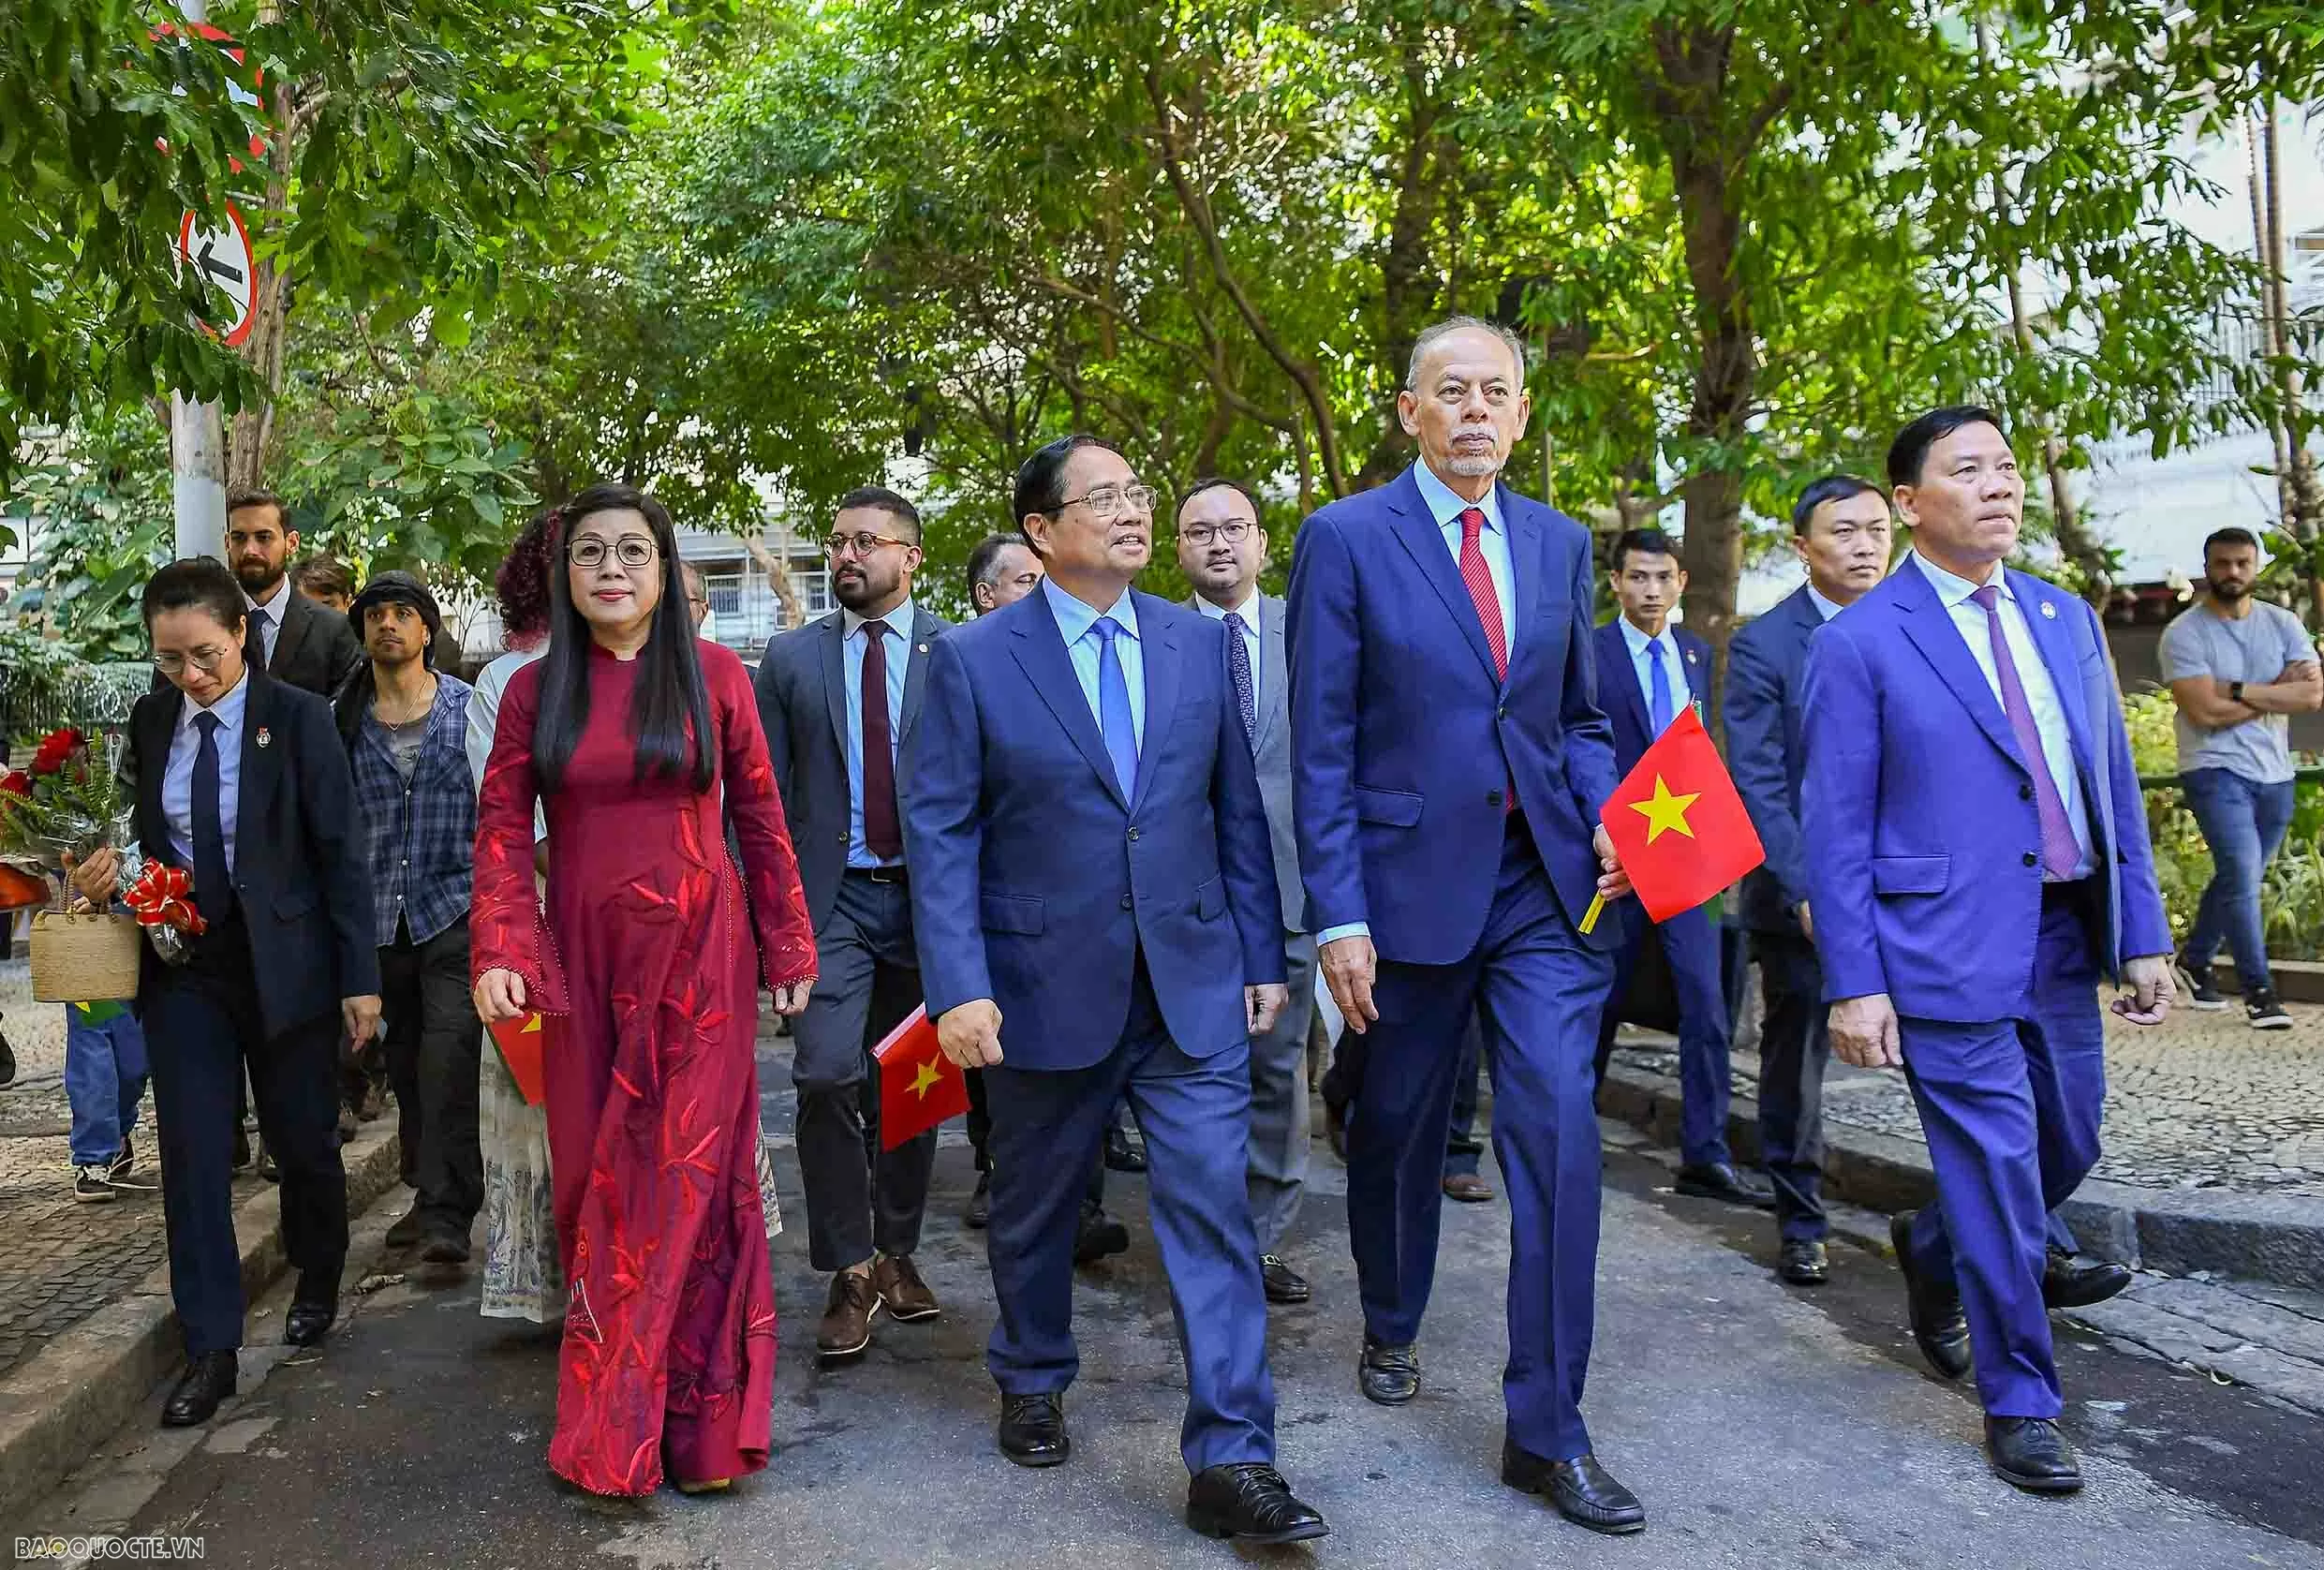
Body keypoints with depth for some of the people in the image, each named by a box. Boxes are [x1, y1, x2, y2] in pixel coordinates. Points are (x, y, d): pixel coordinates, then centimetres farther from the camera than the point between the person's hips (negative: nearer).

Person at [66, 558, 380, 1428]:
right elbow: (147, 835, 13)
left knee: (302, 1142, 10)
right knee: (192, 1154, 1)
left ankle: (318, 1283, 38)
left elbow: (341, 852, -9)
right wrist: (109, 868, -10)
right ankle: (211, 1349, 10)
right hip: (186, 969, 3)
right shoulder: (149, 722, 3)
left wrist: (359, 977, -10)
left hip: (285, 965, -3)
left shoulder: (298, 717, -10)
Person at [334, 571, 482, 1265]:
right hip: (380, 914, 3)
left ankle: (448, 1214, -12)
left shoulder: (469, 707, 3)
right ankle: (428, 1195, 25)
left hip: (455, 904, -3)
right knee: (406, 1060, 11)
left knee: (450, 1052, -14)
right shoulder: (342, 719, 8)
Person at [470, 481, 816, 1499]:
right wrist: (498, 954, -11)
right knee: (592, 1178, 7)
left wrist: (788, 952, 3)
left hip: (700, 956, -2)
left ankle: (699, 1421, 12)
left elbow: (761, 820, 3)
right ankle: (610, 1421, 21)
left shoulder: (714, 673, 1)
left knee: (690, 1175, 0)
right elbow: (503, 829, 3)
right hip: (585, 963, 2)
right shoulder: (535, 690, 6)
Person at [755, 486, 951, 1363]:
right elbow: (765, 792, 7)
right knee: (828, 1075, -12)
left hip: (927, 897, 0)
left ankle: (895, 1252, 29)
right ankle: (850, 1271, 4)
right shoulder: (791, 659, 6)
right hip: (830, 898, 0)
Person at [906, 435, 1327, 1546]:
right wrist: (958, 988, -14)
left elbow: (1236, 809, 7)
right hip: (1046, 984, -1)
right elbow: (938, 832, -7)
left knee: (1214, 1209, -3)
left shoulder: (1196, 642, 4)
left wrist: (1261, 955, 6)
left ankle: (1231, 1462, 6)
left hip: (1193, 982, 2)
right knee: (1035, 1208, 16)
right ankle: (1031, 1385, 41)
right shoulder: (973, 659, -5)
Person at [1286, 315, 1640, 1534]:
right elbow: (1321, 745, -8)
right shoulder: (1345, 540, -5)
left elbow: (1580, 717, 16)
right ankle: (1389, 1329, 42)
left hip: (1545, 885, 3)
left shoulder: (1561, 544, 9)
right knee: (1397, 1133, 14)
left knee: (1559, 1139, -5)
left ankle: (1546, 1433, 7)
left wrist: (1607, 821, -4)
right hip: (1412, 884, -2)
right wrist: (1339, 916, -12)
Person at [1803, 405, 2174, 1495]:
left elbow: (2114, 786, 13)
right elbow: (1835, 830, -9)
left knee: (2067, 1149, 17)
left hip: (2064, 941, 6)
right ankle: (2021, 1402, 20)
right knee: (1998, 1174, 1)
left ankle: (1932, 1249, 45)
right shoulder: (1859, 644, -8)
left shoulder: (2067, 619, 10)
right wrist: (1852, 983, -12)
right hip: (1947, 949, -6)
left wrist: (2143, 933, 8)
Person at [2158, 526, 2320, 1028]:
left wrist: (2241, 691, -15)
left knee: (2238, 877, 13)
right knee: (2242, 874, -14)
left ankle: (2194, 960, 32)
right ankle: (2258, 988, -4)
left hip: (2274, 774, 5)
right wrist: (2277, 691, -8)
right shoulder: (2184, 632, -7)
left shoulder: (2283, 624, 7)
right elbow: (2205, 710, -17)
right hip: (2216, 770, -5)